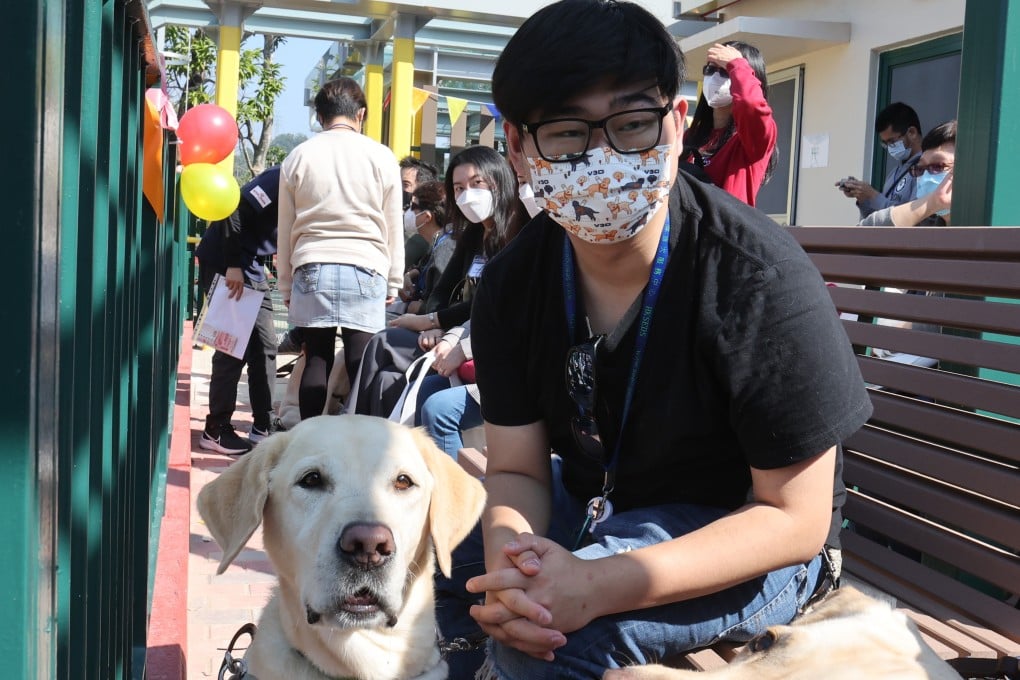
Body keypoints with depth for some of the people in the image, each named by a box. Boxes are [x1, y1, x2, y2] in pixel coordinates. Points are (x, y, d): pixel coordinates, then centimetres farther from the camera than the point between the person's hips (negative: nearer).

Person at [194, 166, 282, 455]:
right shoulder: (282, 179, -18)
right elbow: (235, 208, -25)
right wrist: (233, 265, -25)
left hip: (251, 268, 9)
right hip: (224, 263, -9)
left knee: (265, 347, 7)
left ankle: (263, 427, 13)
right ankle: (215, 430, 1)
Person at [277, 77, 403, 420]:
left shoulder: (298, 157, 9)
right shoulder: (380, 156, 4)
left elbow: (285, 228, 12)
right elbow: (394, 227, 7)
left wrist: (286, 285, 19)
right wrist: (393, 282, 16)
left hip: (311, 270, 2)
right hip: (364, 270, -2)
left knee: (316, 359, 7)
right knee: (362, 365, -1)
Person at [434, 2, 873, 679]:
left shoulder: (759, 278, -26)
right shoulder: (511, 284, -9)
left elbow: (795, 519, -24)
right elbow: (518, 468, -5)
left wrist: (601, 586, -37)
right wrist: (507, 555, -32)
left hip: (746, 541, -6)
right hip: (590, 504, 6)